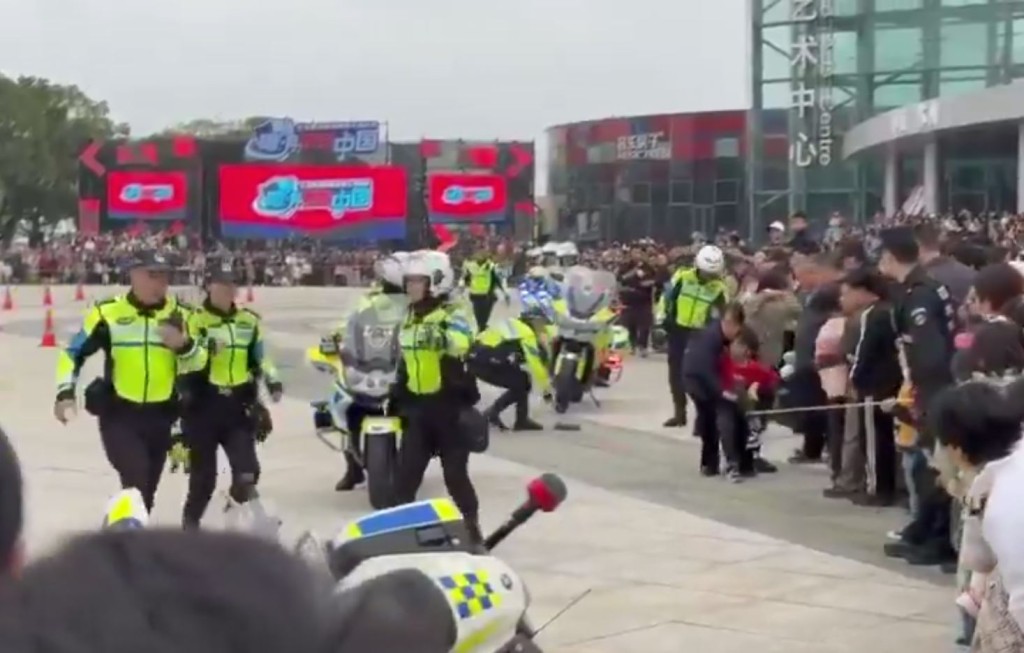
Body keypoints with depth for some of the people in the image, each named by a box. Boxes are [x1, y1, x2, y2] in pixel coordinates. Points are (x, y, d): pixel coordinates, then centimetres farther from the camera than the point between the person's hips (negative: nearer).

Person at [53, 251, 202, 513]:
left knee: (146, 488, 14)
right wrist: (65, 392, -10)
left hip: (159, 416, 3)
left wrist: (184, 345, -22)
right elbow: (73, 353, 2)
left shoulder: (179, 315, 1)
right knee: (136, 480, -20)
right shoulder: (108, 312, -5)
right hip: (119, 414, -3)